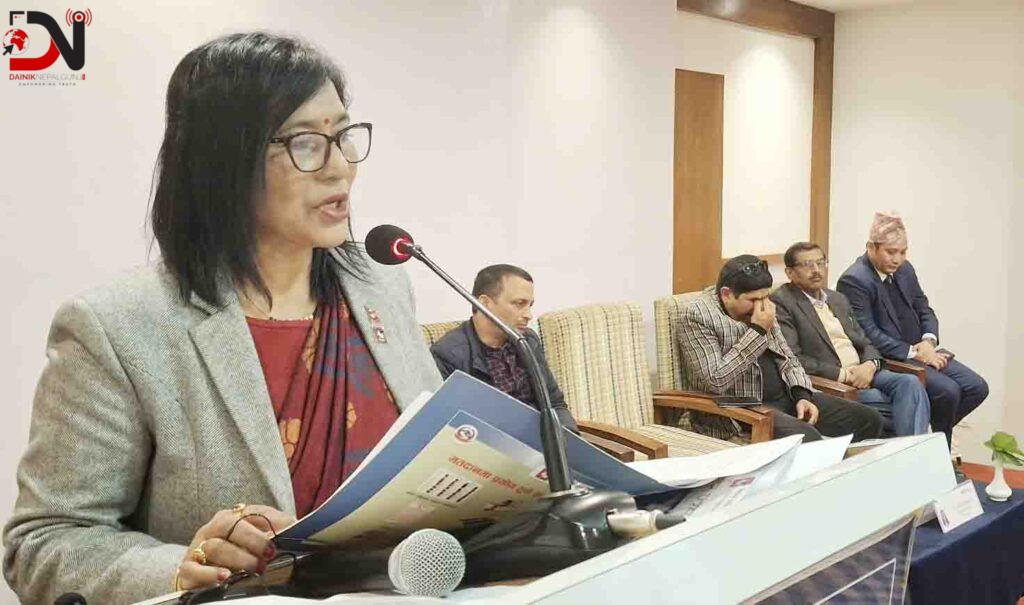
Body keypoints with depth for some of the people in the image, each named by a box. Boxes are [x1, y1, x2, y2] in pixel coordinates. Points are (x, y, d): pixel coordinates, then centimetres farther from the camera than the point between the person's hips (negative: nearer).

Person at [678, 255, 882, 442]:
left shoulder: (761, 308, 12)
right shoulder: (697, 316, -12)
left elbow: (788, 358, 18)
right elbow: (716, 381, -21)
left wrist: (802, 395, -2)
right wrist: (757, 331, -20)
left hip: (786, 396, 8)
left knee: (868, 419, -3)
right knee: (805, 437, -34)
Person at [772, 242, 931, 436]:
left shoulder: (838, 299, 21)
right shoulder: (781, 302, -5)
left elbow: (864, 343, 20)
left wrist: (870, 365, -4)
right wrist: (842, 374, -16)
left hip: (863, 373, 7)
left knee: (910, 382, -21)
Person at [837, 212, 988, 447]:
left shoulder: (904, 269, 12)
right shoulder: (853, 281, -15)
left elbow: (924, 310, 18)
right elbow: (868, 334, -19)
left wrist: (928, 341, -4)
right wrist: (913, 353, -18)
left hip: (922, 351, 9)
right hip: (889, 361, -9)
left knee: (977, 387, -3)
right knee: (948, 391, -23)